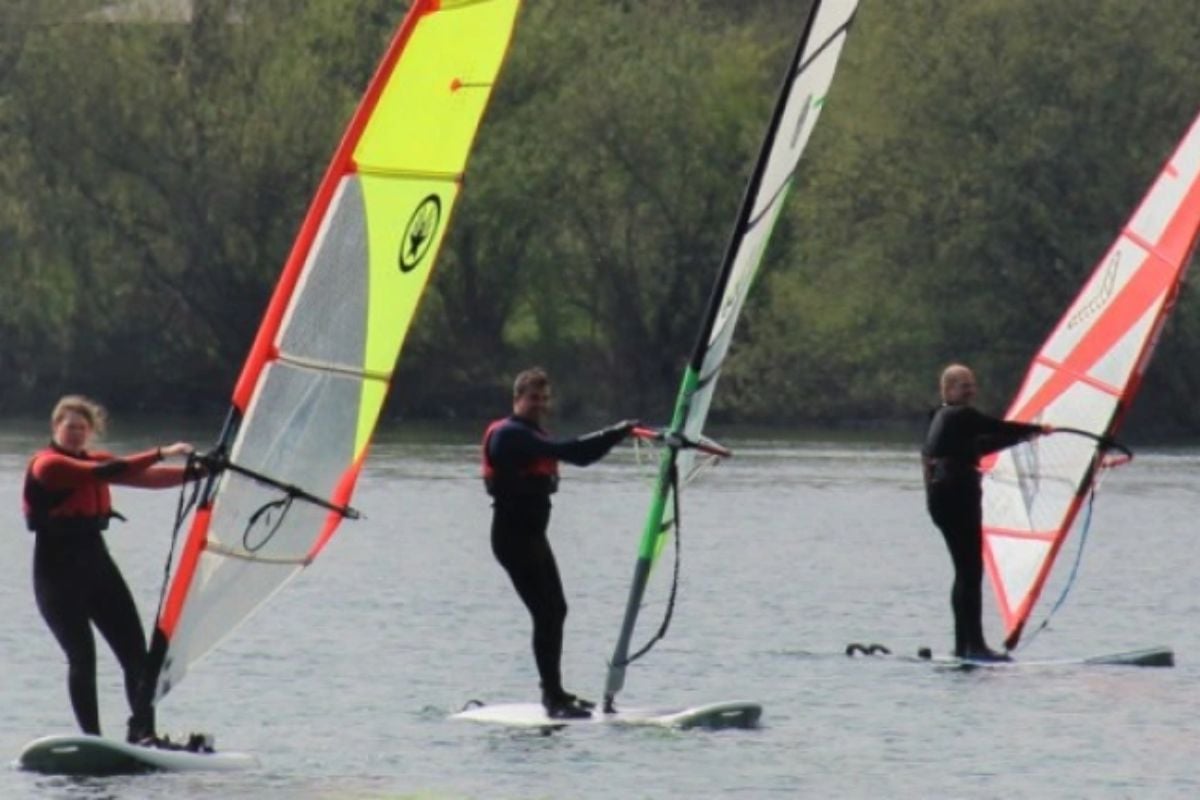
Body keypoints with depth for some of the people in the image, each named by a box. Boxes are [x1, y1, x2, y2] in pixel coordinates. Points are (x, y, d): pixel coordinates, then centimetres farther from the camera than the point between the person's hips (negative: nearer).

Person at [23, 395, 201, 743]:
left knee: (135, 649, -3)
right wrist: (161, 453, -25)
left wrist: (199, 471, -2)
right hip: (57, 567, -7)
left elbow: (147, 478, 9)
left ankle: (143, 731, -1)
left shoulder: (94, 461, 14)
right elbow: (103, 473, -23)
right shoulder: (46, 465, -11)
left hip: (95, 559, 7)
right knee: (82, 656, -10)